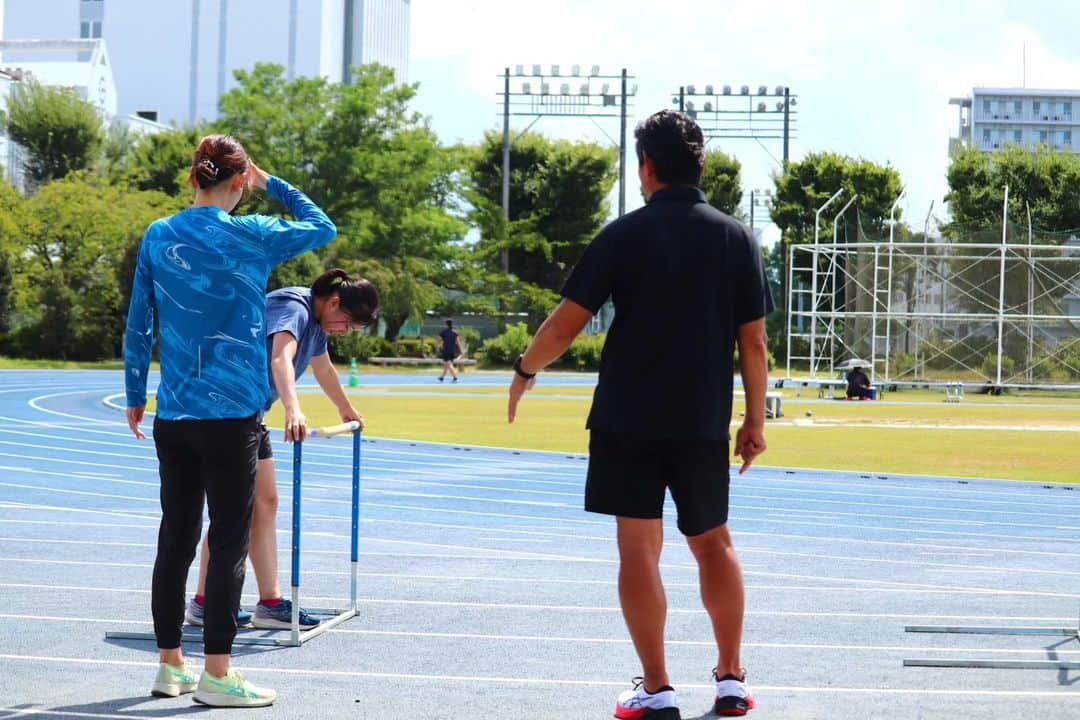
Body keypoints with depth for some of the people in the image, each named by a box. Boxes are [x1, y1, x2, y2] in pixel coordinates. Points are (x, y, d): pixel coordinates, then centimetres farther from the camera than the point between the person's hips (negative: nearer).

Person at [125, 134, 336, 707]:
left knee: (176, 537, 11)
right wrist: (272, 184, 11)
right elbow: (322, 229, 7)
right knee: (229, 541, 0)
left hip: (172, 417, 5)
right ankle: (216, 674, 1)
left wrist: (135, 396, 17)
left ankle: (170, 664, 17)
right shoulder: (251, 236, -9)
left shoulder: (158, 237, 4)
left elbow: (138, 324, 9)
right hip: (231, 414, -5)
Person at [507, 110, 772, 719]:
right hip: (705, 421, 3)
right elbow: (754, 341, 1)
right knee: (713, 543, 17)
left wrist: (525, 372, 10)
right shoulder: (737, 239, 2)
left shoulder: (625, 234, -5)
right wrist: (756, 420, 10)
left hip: (627, 418, -2)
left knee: (639, 549, 2)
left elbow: (566, 325, -6)